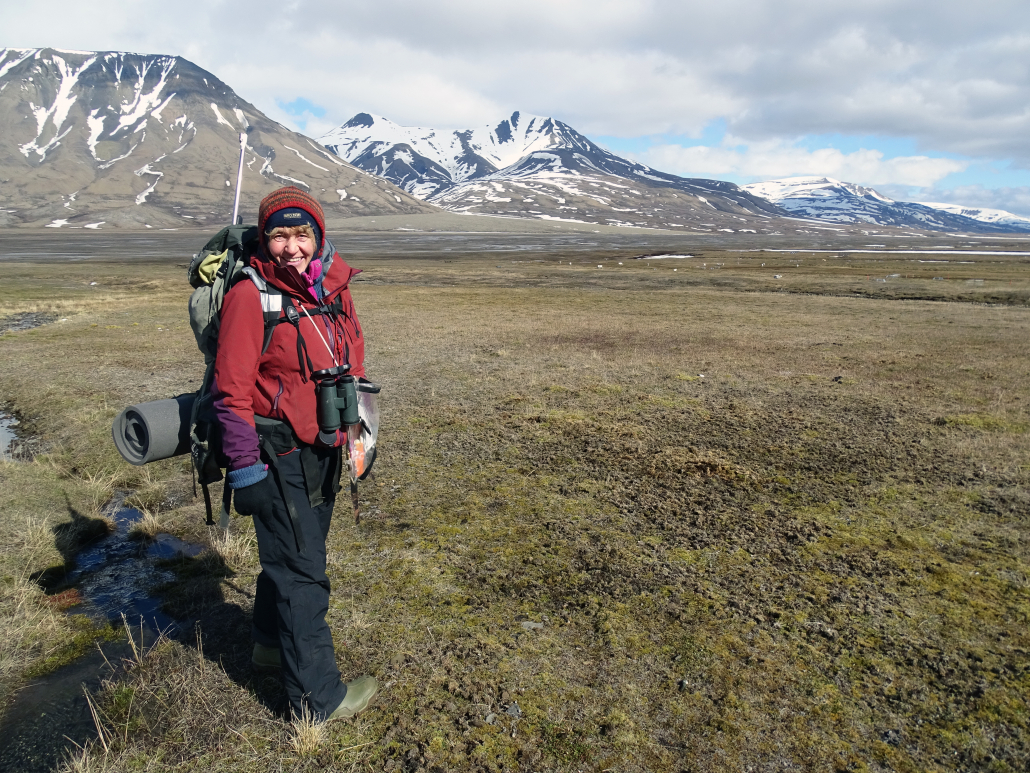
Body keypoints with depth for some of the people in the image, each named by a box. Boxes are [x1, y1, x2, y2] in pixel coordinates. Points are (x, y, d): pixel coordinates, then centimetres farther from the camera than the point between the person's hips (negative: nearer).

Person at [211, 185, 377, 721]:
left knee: (297, 550, 24)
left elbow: (353, 362, 14)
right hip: (278, 455, -7)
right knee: (300, 570, 0)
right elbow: (232, 390, -18)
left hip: (323, 449, 8)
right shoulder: (250, 296, -17)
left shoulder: (333, 290, 3)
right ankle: (317, 696, 15)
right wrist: (244, 468, -18)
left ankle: (272, 641, 48)